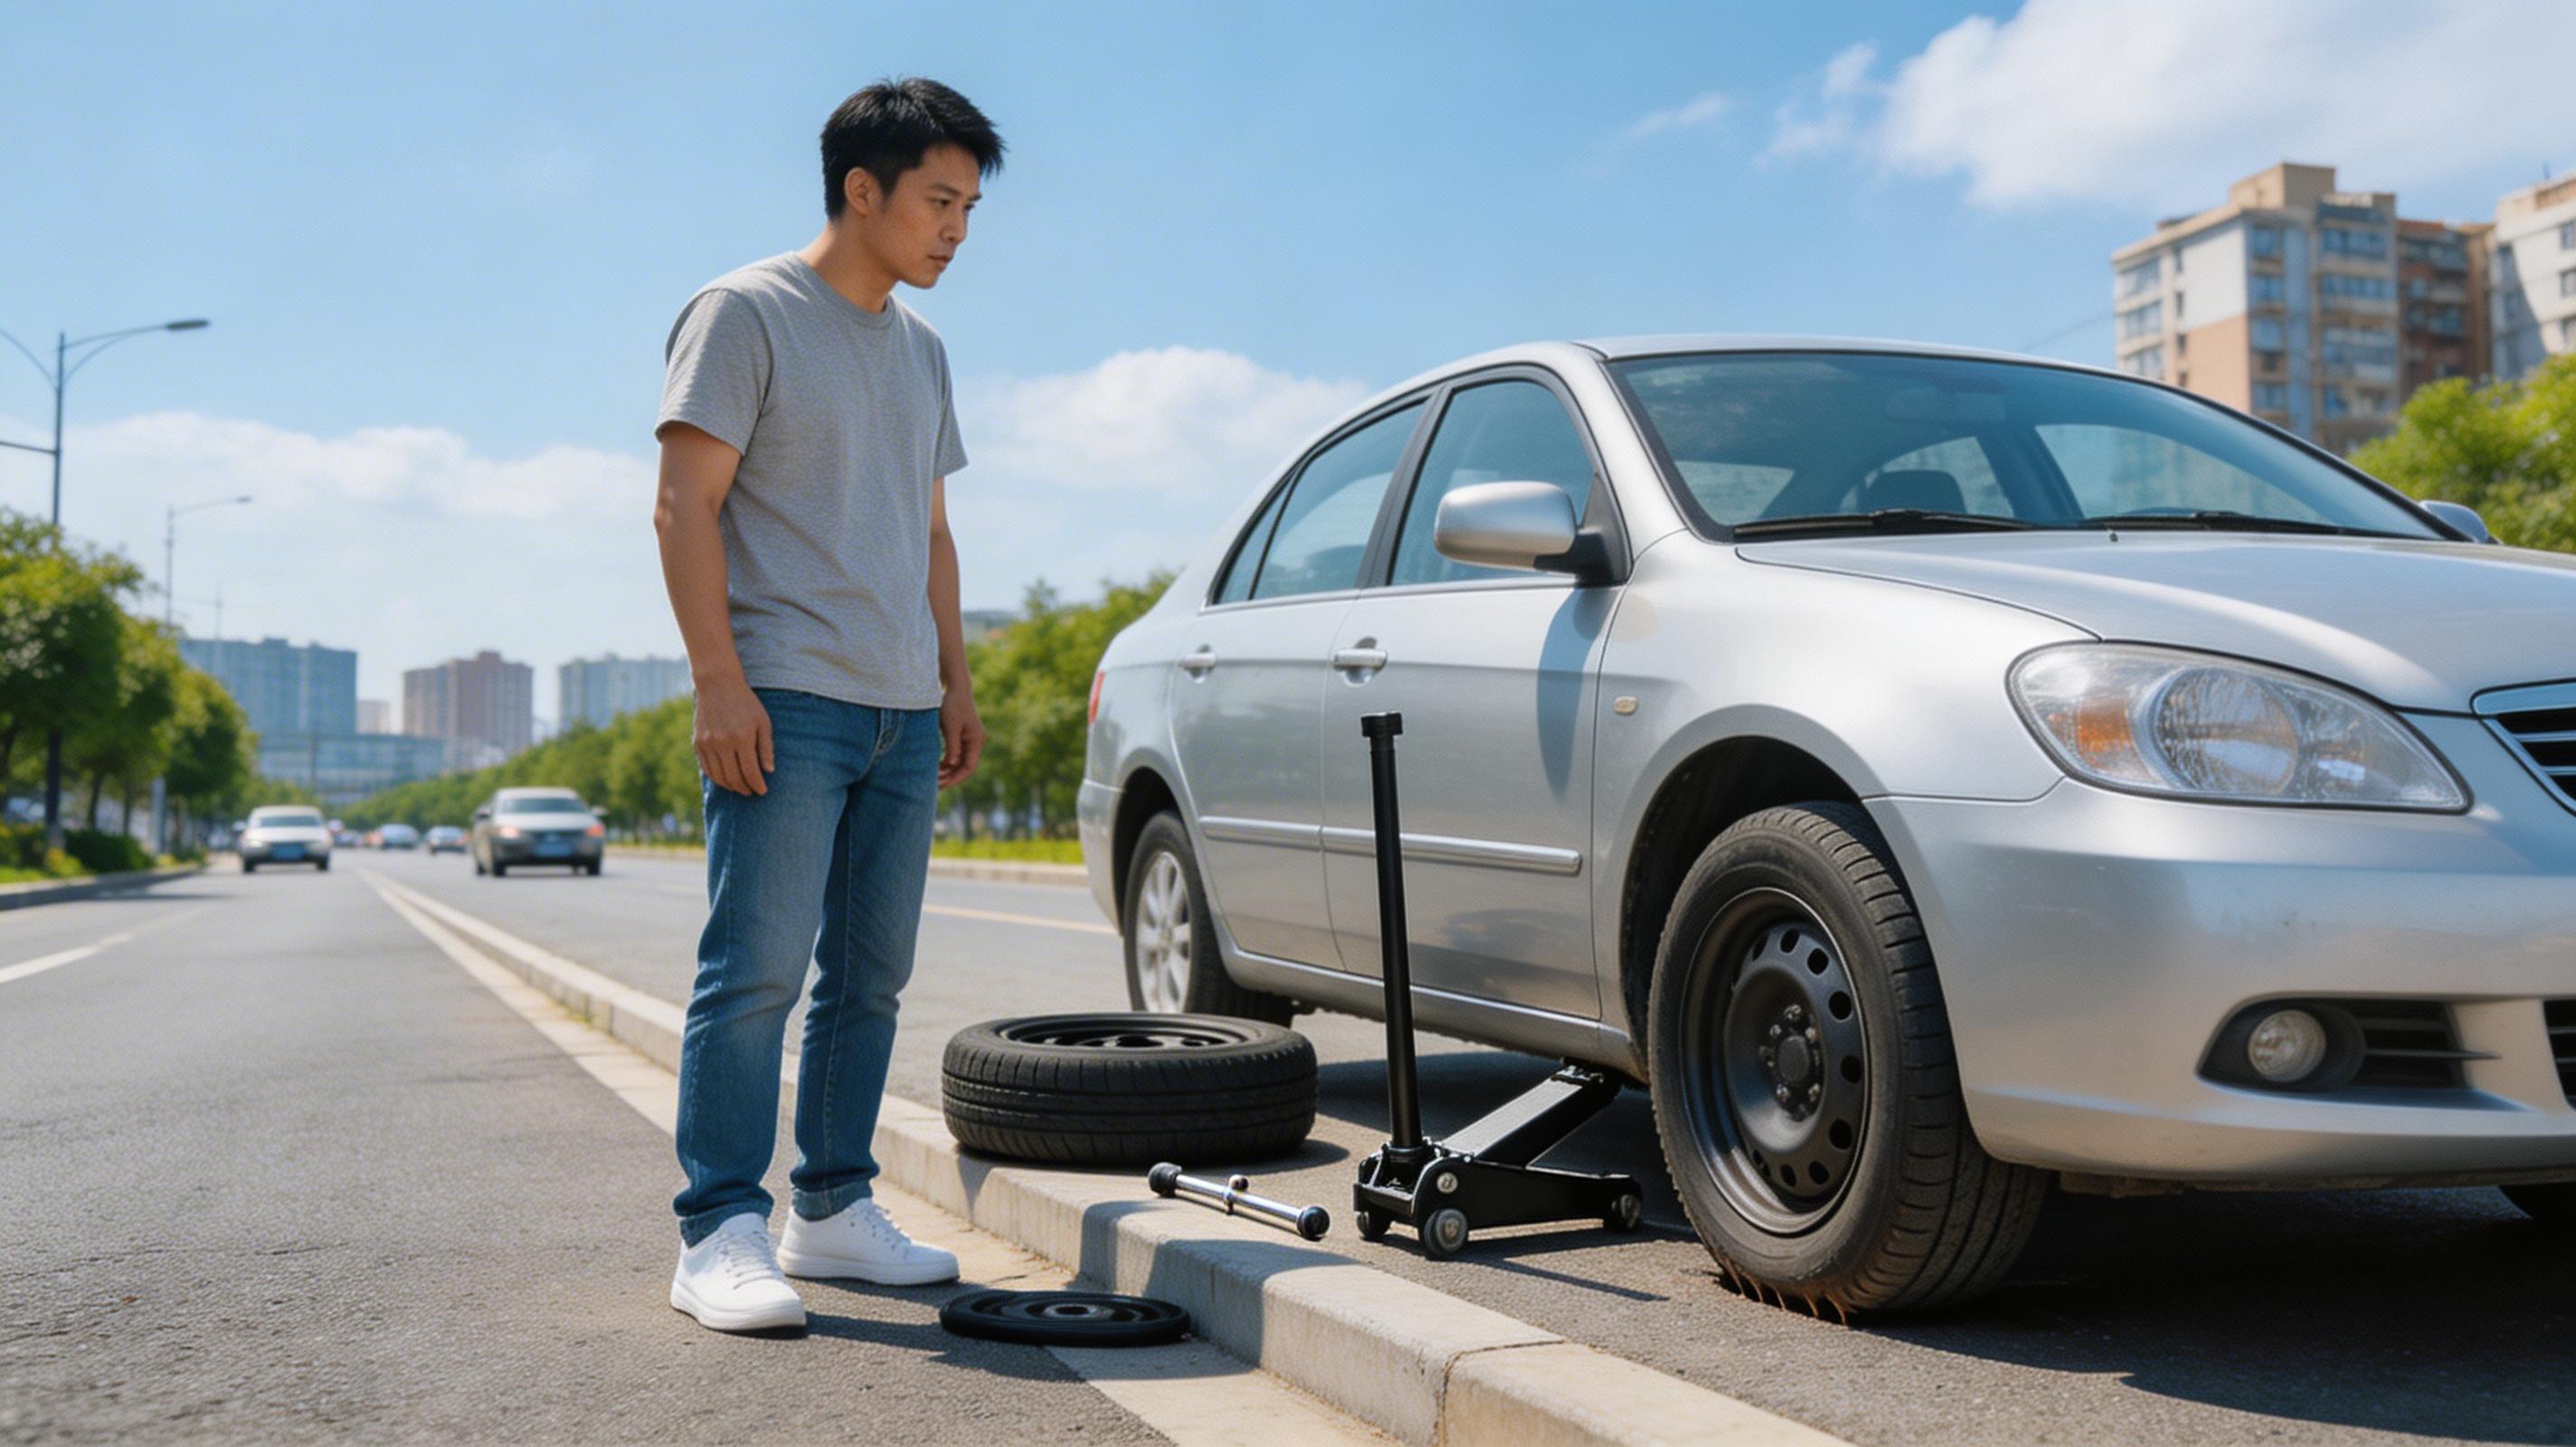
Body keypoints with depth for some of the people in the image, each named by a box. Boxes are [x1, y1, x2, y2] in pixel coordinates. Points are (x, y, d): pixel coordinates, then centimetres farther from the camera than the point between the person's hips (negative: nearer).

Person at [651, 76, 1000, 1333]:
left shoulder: (919, 349, 20)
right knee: (756, 970, -9)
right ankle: (721, 1232, -2)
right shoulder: (747, 312, -2)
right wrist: (717, 679, -16)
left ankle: (832, 1209, 18)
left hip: (902, 712, 7)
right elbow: (686, 504, -8)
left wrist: (956, 680, 17)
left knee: (869, 979, 9)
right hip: (785, 701, -7)